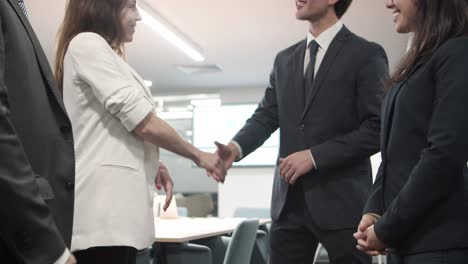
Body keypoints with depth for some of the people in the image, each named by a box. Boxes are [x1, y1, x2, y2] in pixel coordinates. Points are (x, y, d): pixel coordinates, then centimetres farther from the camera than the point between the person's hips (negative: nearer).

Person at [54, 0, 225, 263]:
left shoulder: (104, 54, 24)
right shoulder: (87, 43, -7)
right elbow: (144, 122, -13)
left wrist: (155, 166, 15)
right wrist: (199, 156, -1)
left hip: (115, 202, 10)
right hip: (104, 205, -10)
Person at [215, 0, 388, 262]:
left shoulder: (366, 54, -3)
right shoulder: (285, 59, 14)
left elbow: (377, 129, -10)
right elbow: (266, 117, 10)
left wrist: (315, 156, -17)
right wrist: (236, 147, -10)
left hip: (341, 201, -5)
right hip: (289, 203, 5)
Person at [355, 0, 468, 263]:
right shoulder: (417, 63, 16)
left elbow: (445, 155, -18)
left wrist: (387, 228, -14)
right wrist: (374, 209, 0)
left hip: (441, 240, -8)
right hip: (407, 237, 8)